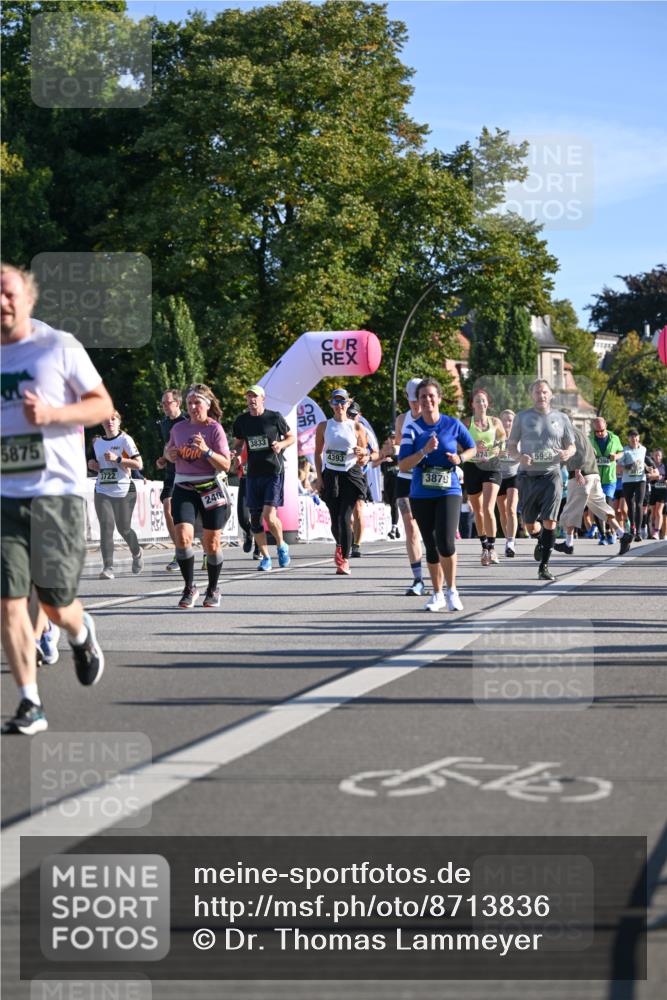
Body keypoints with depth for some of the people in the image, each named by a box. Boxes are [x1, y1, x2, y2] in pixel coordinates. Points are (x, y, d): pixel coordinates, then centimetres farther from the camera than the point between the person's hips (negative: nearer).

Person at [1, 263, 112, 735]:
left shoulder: (59, 346, -2)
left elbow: (103, 406, 0)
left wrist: (52, 414, -16)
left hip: (58, 492, -3)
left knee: (56, 603, 2)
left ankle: (81, 632, 38)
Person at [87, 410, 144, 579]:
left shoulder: (125, 440, -4)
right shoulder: (97, 442, 11)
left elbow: (138, 464, -13)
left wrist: (117, 458, -21)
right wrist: (93, 465, 3)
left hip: (124, 491, -3)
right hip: (102, 491, 3)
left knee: (124, 529, 6)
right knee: (106, 526, -13)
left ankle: (137, 553, 37)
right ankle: (108, 567, -17)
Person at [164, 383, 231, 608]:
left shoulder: (215, 429, -5)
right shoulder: (179, 428, 7)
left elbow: (225, 465, -8)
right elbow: (168, 449, 26)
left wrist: (206, 450, -23)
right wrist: (169, 454, 2)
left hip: (211, 489, -2)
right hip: (183, 488, 2)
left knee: (212, 543, 3)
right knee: (182, 537, -16)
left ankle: (213, 590, 23)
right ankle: (189, 588, -1)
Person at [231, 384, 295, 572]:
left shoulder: (274, 417, -3)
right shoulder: (242, 421, 6)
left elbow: (291, 437, 7)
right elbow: (239, 442, 20)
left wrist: (281, 444, -13)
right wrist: (234, 452, -2)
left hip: (274, 472, -4)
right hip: (253, 474, 4)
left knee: (269, 516, -14)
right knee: (255, 519, 2)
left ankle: (282, 546, 13)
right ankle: (265, 558, 15)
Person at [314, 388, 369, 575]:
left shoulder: (357, 426, 3)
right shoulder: (323, 426, 6)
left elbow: (365, 452, 8)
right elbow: (318, 453, 10)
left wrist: (363, 453, -16)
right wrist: (319, 477, 2)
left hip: (351, 475, -2)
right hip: (330, 475, 2)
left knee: (344, 518, -12)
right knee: (335, 518, 2)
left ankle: (344, 560, -6)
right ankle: (340, 546, 33)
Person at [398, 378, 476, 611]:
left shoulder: (453, 424, 0)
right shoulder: (412, 429, -1)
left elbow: (472, 448, 16)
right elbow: (403, 465, -7)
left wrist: (460, 458, -5)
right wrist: (424, 451, -21)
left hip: (449, 491, -2)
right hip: (421, 494, 2)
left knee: (446, 541, -18)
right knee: (431, 546, 8)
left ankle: (452, 590, 0)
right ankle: (437, 594, 23)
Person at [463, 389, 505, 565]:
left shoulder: (495, 422, 4)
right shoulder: (466, 423, -1)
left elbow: (503, 438, 20)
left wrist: (499, 448, 1)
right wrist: (472, 447, -18)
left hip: (491, 467, -1)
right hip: (472, 467, 1)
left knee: (488, 509, -16)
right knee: (478, 511, 10)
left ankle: (491, 547, -10)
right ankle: (484, 547, 24)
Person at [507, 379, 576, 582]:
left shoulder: (561, 418, 8)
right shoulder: (522, 417, 6)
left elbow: (572, 446, 15)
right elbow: (511, 446, 8)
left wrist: (567, 453, -9)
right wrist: (519, 456, -14)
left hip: (551, 474, -1)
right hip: (528, 475, 1)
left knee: (549, 521, -14)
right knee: (529, 526, 6)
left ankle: (544, 567, -9)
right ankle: (540, 540, 42)